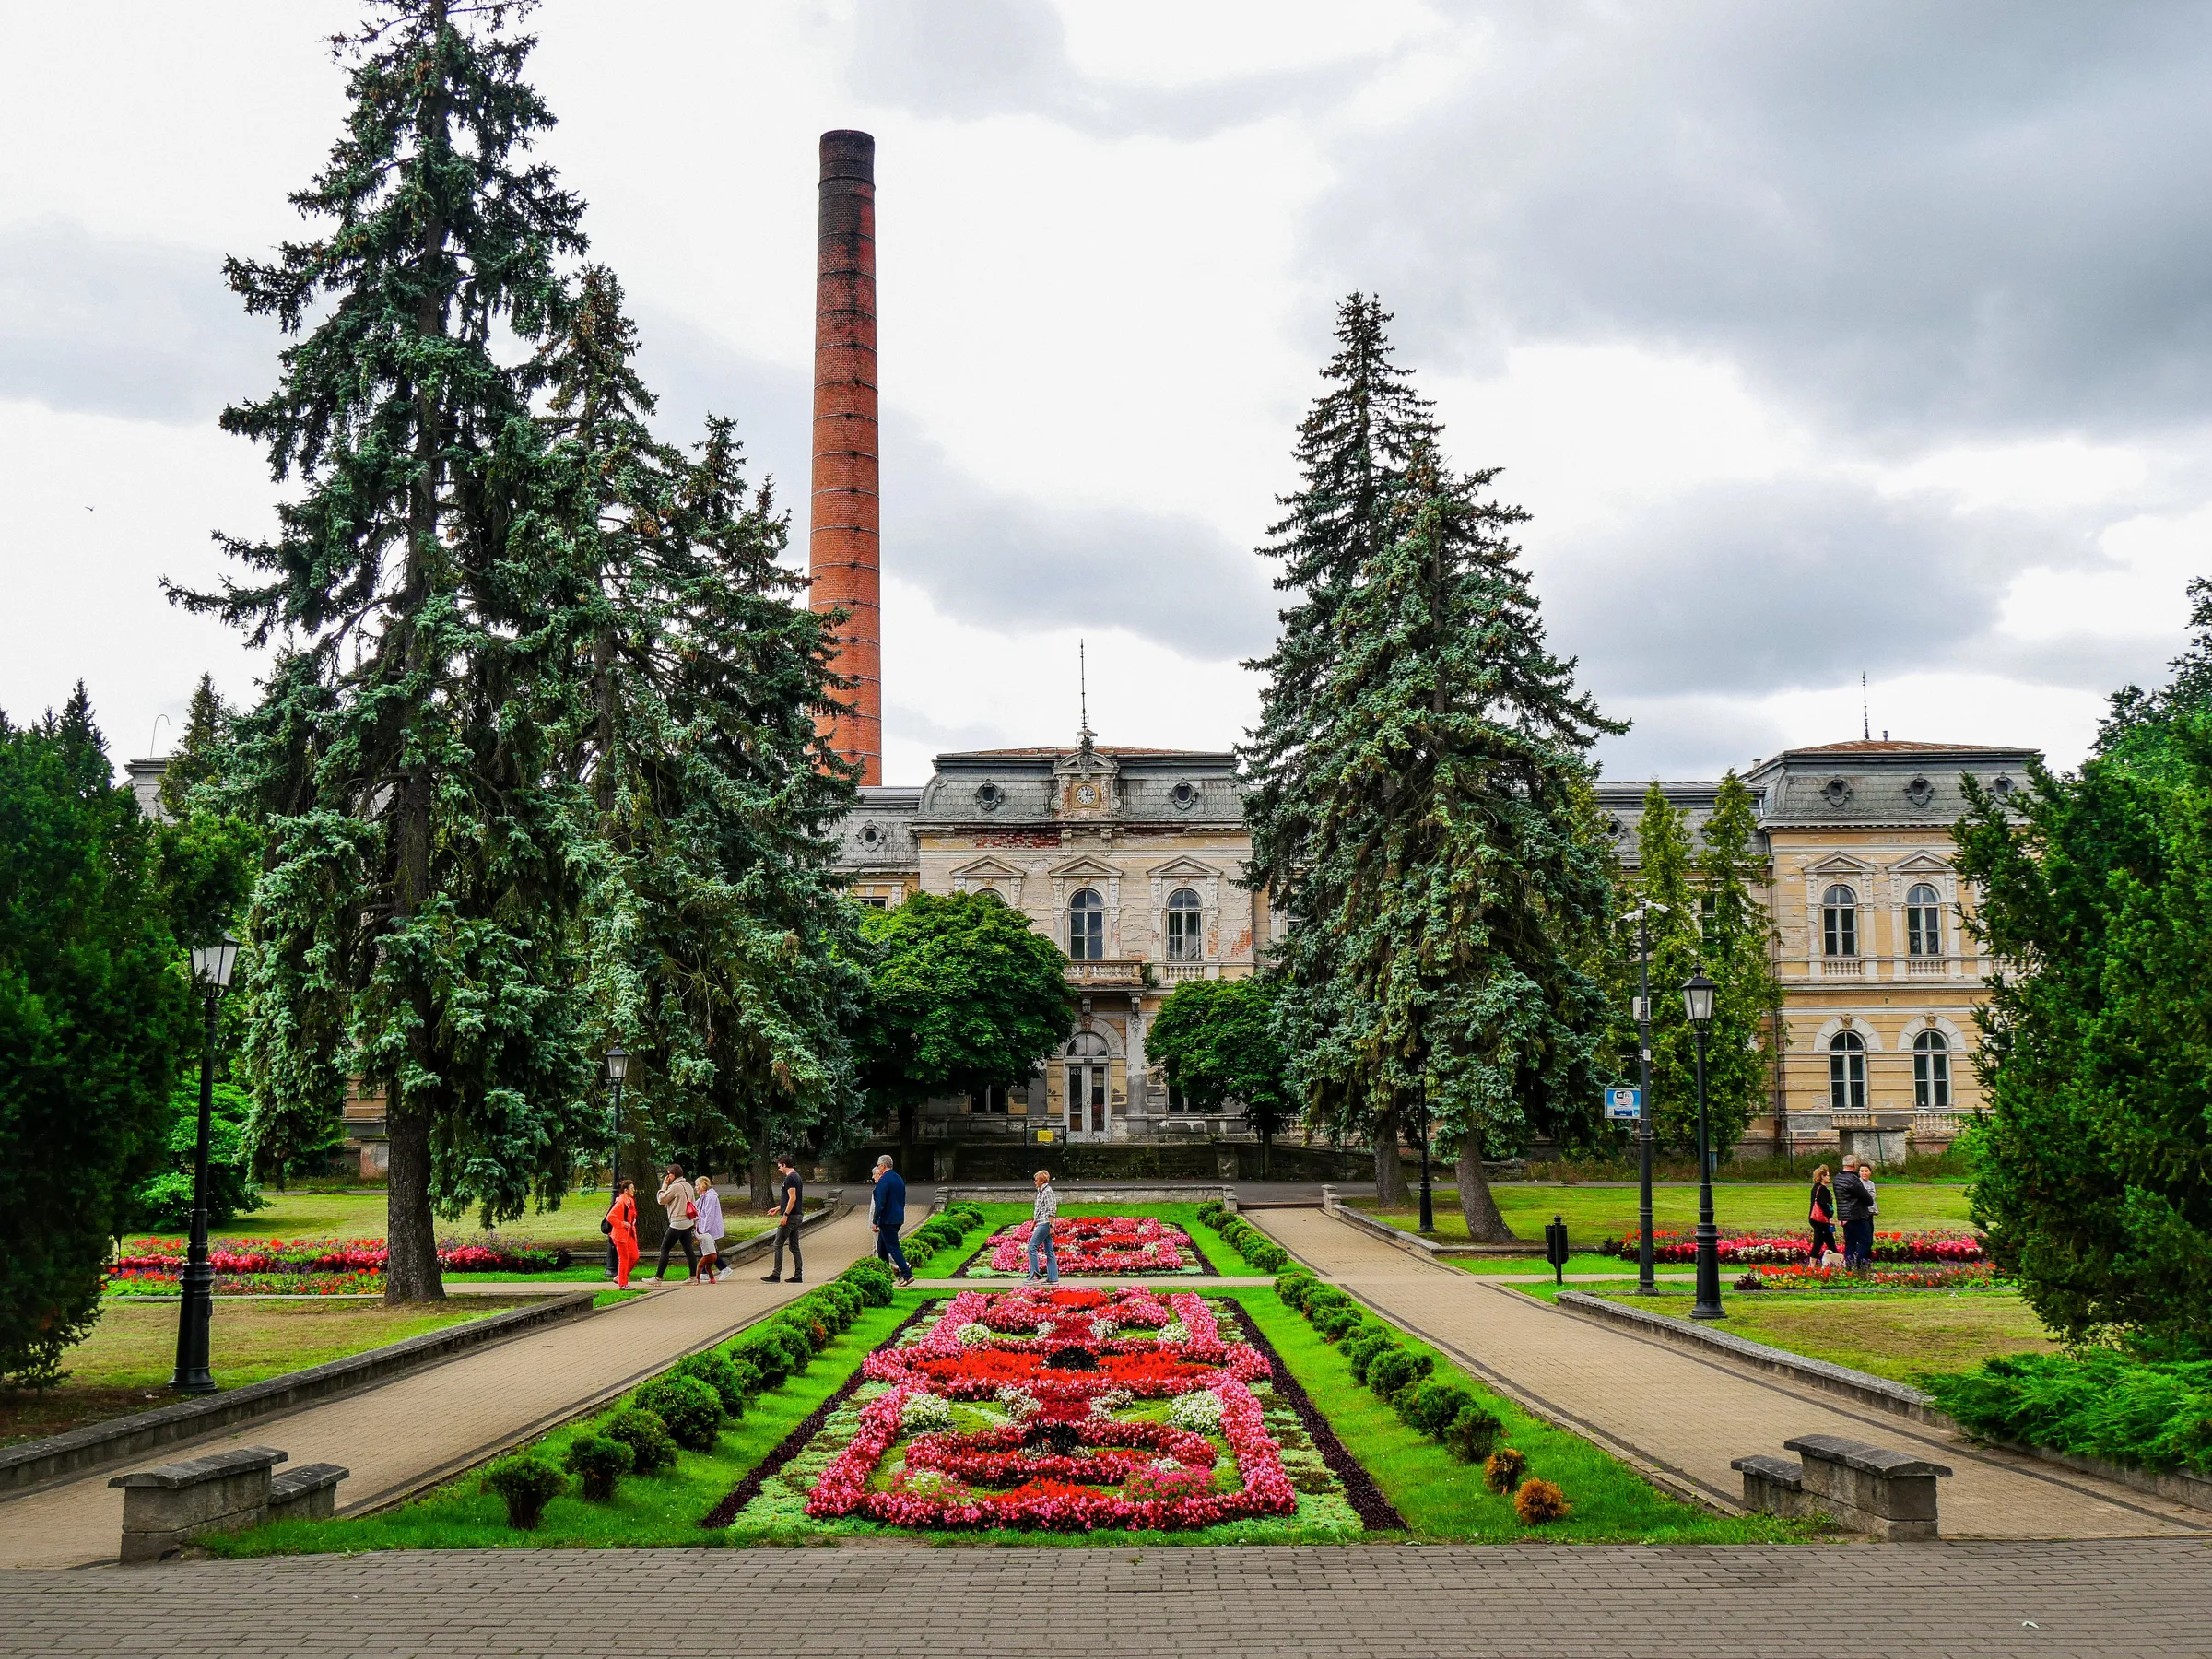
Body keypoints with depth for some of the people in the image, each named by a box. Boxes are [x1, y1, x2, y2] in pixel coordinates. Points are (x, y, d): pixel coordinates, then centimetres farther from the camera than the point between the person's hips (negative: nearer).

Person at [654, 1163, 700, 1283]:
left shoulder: (675, 1187, -14)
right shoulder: (687, 1185, 12)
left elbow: (661, 1200, -8)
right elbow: (692, 1204, 15)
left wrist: (664, 1186, 2)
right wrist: (695, 1223, 18)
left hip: (677, 1223, -8)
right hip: (688, 1222, 8)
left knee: (664, 1249, -2)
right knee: (688, 1249, 8)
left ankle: (657, 1278, -2)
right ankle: (693, 1277, 6)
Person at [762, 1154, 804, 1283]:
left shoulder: (790, 1178, -14)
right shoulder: (797, 1176, 17)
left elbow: (792, 1198, -21)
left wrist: (785, 1215, -22)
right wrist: (778, 1208, 31)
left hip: (789, 1217, -10)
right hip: (797, 1216, 10)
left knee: (778, 1245, -5)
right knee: (794, 1246, 10)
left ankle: (776, 1275, -6)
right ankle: (798, 1275, 9)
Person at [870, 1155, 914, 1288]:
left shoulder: (883, 1181, -16)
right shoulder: (899, 1179, 12)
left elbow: (880, 1203, -19)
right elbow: (903, 1200, 18)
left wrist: (875, 1222, -15)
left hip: (887, 1220, -9)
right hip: (898, 1218, 9)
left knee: (893, 1247, -7)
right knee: (881, 1246, 19)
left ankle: (907, 1275, -12)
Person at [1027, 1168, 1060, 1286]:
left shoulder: (1048, 1191, -11)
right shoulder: (1041, 1192, 19)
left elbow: (1051, 1211, -17)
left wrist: (1051, 1226, -21)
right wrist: (1033, 1223, 25)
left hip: (1045, 1224, -10)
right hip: (1042, 1224, 10)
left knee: (1032, 1246, -11)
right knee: (1049, 1251, 7)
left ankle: (1034, 1275, -12)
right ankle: (1053, 1278, 6)